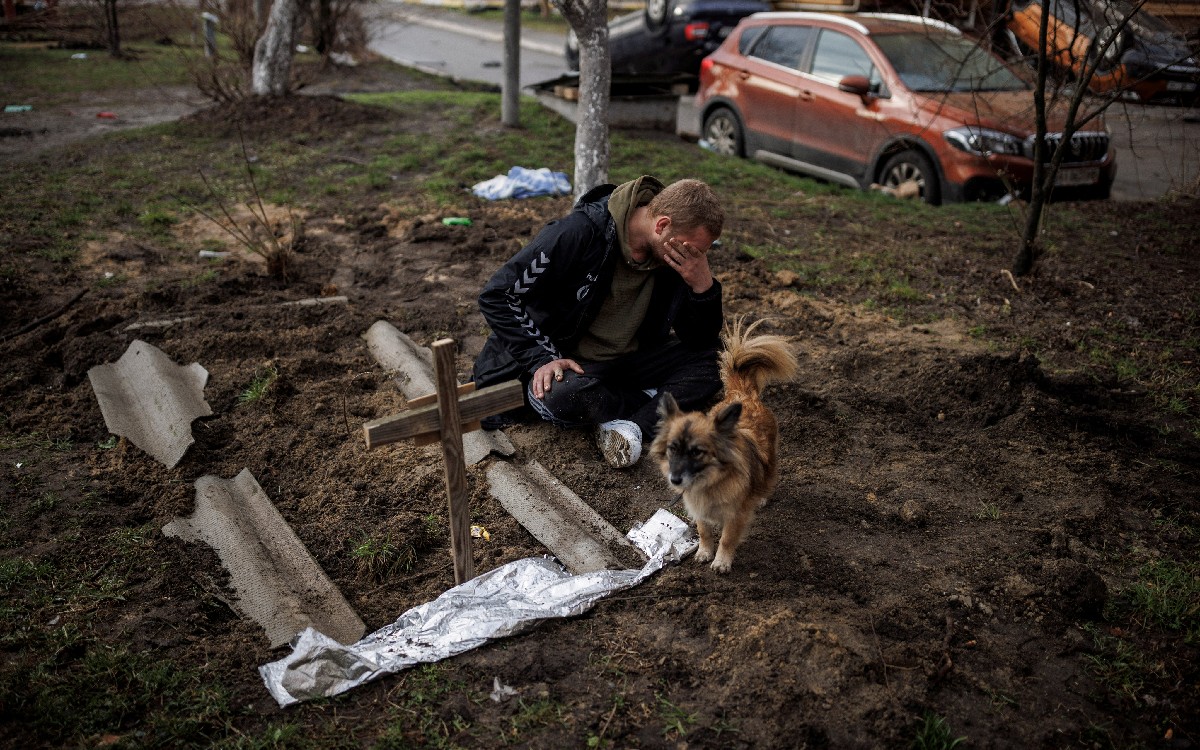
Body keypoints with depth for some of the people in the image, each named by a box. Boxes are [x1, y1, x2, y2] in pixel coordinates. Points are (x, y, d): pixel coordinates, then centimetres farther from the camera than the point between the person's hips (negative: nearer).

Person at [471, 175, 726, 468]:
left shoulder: (679, 254, -8)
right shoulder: (581, 233, -25)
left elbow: (700, 342, -4)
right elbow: (497, 295, -20)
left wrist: (703, 285, -23)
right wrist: (543, 358, -26)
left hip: (630, 361, 5)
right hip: (563, 360, -5)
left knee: (716, 360, -14)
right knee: (562, 396, -39)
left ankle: (633, 425, -27)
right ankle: (659, 403, -14)